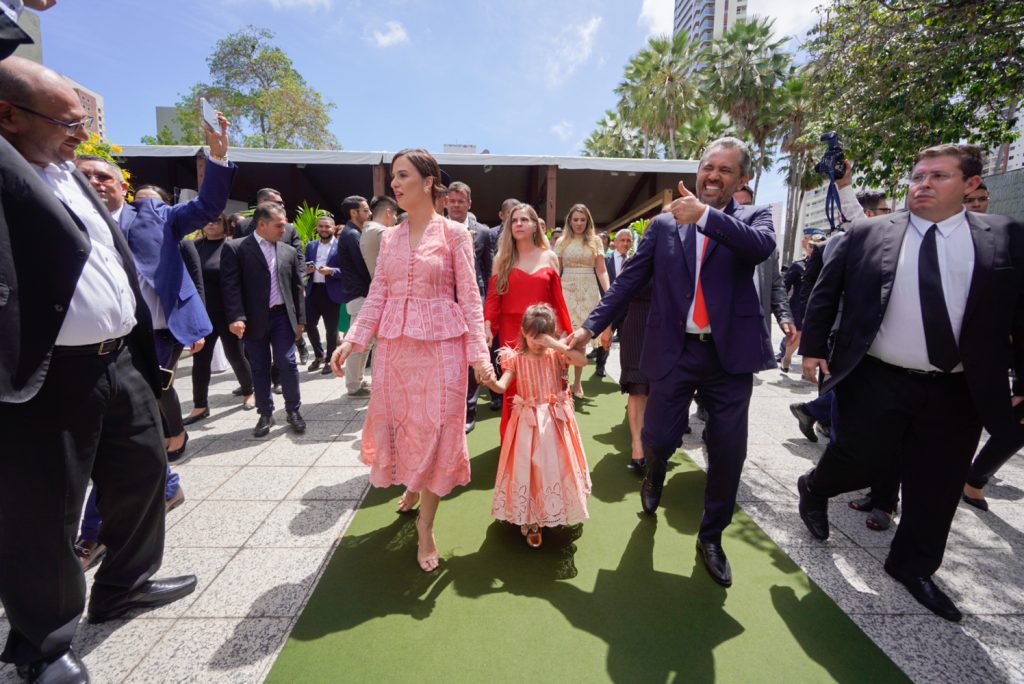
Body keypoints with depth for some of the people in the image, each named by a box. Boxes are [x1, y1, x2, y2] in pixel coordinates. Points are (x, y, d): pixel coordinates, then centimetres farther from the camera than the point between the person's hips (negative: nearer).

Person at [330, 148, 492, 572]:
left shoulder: (454, 234, -2)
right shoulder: (389, 237, 11)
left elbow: (470, 298, -5)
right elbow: (377, 296, 9)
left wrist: (479, 352, -12)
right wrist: (352, 339, -2)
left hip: (441, 344, -4)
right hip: (393, 344, 5)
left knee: (436, 430, 1)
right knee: (395, 423, 12)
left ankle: (425, 526, 19)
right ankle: (412, 485, 44)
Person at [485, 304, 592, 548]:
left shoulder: (556, 354, -1)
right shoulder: (516, 358, -5)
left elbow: (583, 361, -18)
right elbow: (502, 386, -18)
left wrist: (557, 345, -25)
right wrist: (490, 381, -41)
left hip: (555, 422, 2)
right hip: (529, 422, -1)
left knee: (556, 466, 10)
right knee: (528, 468, 2)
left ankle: (556, 511, 35)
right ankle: (530, 521, 19)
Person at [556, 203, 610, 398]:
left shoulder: (595, 241, 7)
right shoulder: (562, 242, 8)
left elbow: (601, 270, 2)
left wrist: (608, 292, -9)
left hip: (589, 291, 0)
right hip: (566, 290, 0)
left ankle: (577, 382, 14)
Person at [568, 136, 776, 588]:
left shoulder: (753, 218, 7)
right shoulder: (664, 225, 8)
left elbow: (762, 247, -17)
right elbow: (629, 281, 4)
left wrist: (706, 215, -27)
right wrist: (590, 326, -3)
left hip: (730, 353, 1)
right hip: (675, 351, 0)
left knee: (727, 453, 7)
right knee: (659, 438, 3)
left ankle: (711, 536, 31)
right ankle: (654, 478, 43)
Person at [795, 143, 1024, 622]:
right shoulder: (866, 234, 1)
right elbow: (825, 293, 3)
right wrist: (813, 347, -3)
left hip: (958, 391, 3)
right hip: (876, 380, -2)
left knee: (936, 485, 12)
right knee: (859, 461, 2)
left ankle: (913, 566, 32)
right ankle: (812, 489, 34)